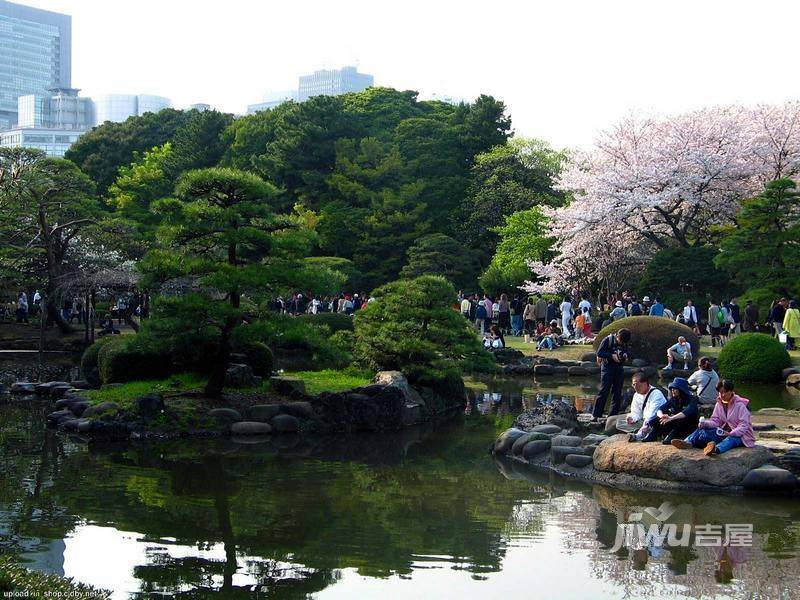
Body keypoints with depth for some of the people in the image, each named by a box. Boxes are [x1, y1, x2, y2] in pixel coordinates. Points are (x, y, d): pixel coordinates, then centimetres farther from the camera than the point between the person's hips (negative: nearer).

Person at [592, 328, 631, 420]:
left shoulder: (624, 343, 6)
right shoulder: (608, 340, -10)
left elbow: (626, 353, 18)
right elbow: (599, 353, -11)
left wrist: (625, 358, -5)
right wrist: (612, 356, -20)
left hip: (619, 368, 6)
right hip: (608, 368, -6)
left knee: (617, 392, 6)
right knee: (604, 391, -10)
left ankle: (613, 415, 12)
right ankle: (596, 415, -7)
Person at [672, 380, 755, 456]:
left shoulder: (740, 405, -11)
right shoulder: (719, 404, 8)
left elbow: (743, 425, -18)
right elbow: (715, 421, 5)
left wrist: (730, 433, -34)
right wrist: (705, 423, -17)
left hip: (739, 435, -7)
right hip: (724, 432, 7)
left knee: (731, 439, -42)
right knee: (703, 430, -15)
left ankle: (716, 449, -75)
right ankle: (688, 442, -44)